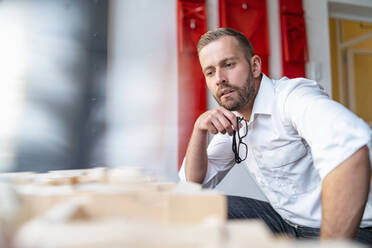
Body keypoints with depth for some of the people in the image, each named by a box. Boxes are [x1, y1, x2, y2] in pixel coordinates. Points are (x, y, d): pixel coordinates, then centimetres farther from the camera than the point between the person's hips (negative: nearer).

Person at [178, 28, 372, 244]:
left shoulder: (293, 95, -19)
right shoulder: (231, 121, 5)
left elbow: (351, 149, -39)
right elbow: (195, 183, 6)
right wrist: (199, 129, -9)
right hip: (286, 223, 7)